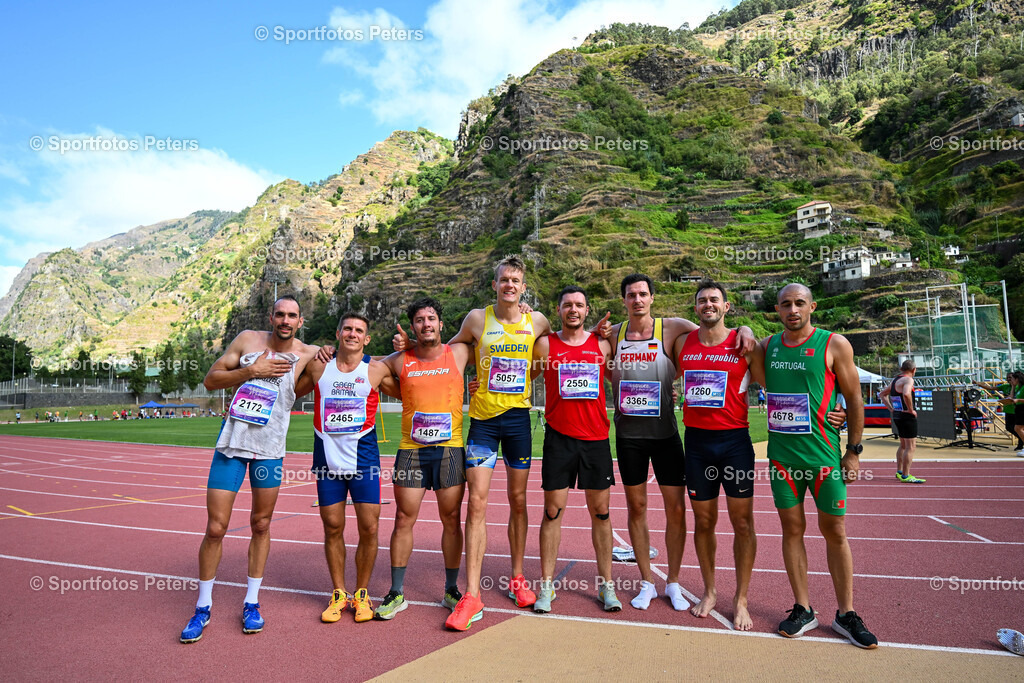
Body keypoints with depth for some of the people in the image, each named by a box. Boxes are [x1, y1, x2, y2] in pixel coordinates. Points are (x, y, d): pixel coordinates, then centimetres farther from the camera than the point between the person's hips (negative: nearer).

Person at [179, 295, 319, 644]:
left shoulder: (308, 354, -2)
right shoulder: (247, 340, -1)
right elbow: (210, 380, 1)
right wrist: (251, 371, -13)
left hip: (270, 450, 0)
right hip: (231, 444, 0)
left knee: (261, 525, 11)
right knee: (215, 528, 2)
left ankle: (251, 602, 27)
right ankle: (203, 607, 21)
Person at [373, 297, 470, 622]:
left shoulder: (459, 353, 5)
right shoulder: (400, 360, 5)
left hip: (450, 448, 0)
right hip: (411, 449, 1)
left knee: (451, 519, 5)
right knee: (404, 519, 3)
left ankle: (451, 590, 21)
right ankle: (396, 593, 17)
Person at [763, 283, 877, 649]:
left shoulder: (835, 345, -3)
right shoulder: (768, 345, 6)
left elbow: (854, 399, 0)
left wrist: (854, 451, -2)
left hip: (823, 454, -3)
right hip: (781, 454, 3)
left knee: (835, 532, 7)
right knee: (792, 528, 9)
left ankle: (846, 614, 22)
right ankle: (803, 610, 22)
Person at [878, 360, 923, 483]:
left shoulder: (894, 380, 14)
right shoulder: (908, 380, -13)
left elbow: (882, 394, 23)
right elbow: (906, 394, -33)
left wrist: (891, 408, 15)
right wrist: (911, 410, -21)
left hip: (897, 416, 9)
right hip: (907, 417, -9)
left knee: (903, 445, 20)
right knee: (910, 446, -3)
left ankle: (899, 472, 26)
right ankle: (905, 476, -1)